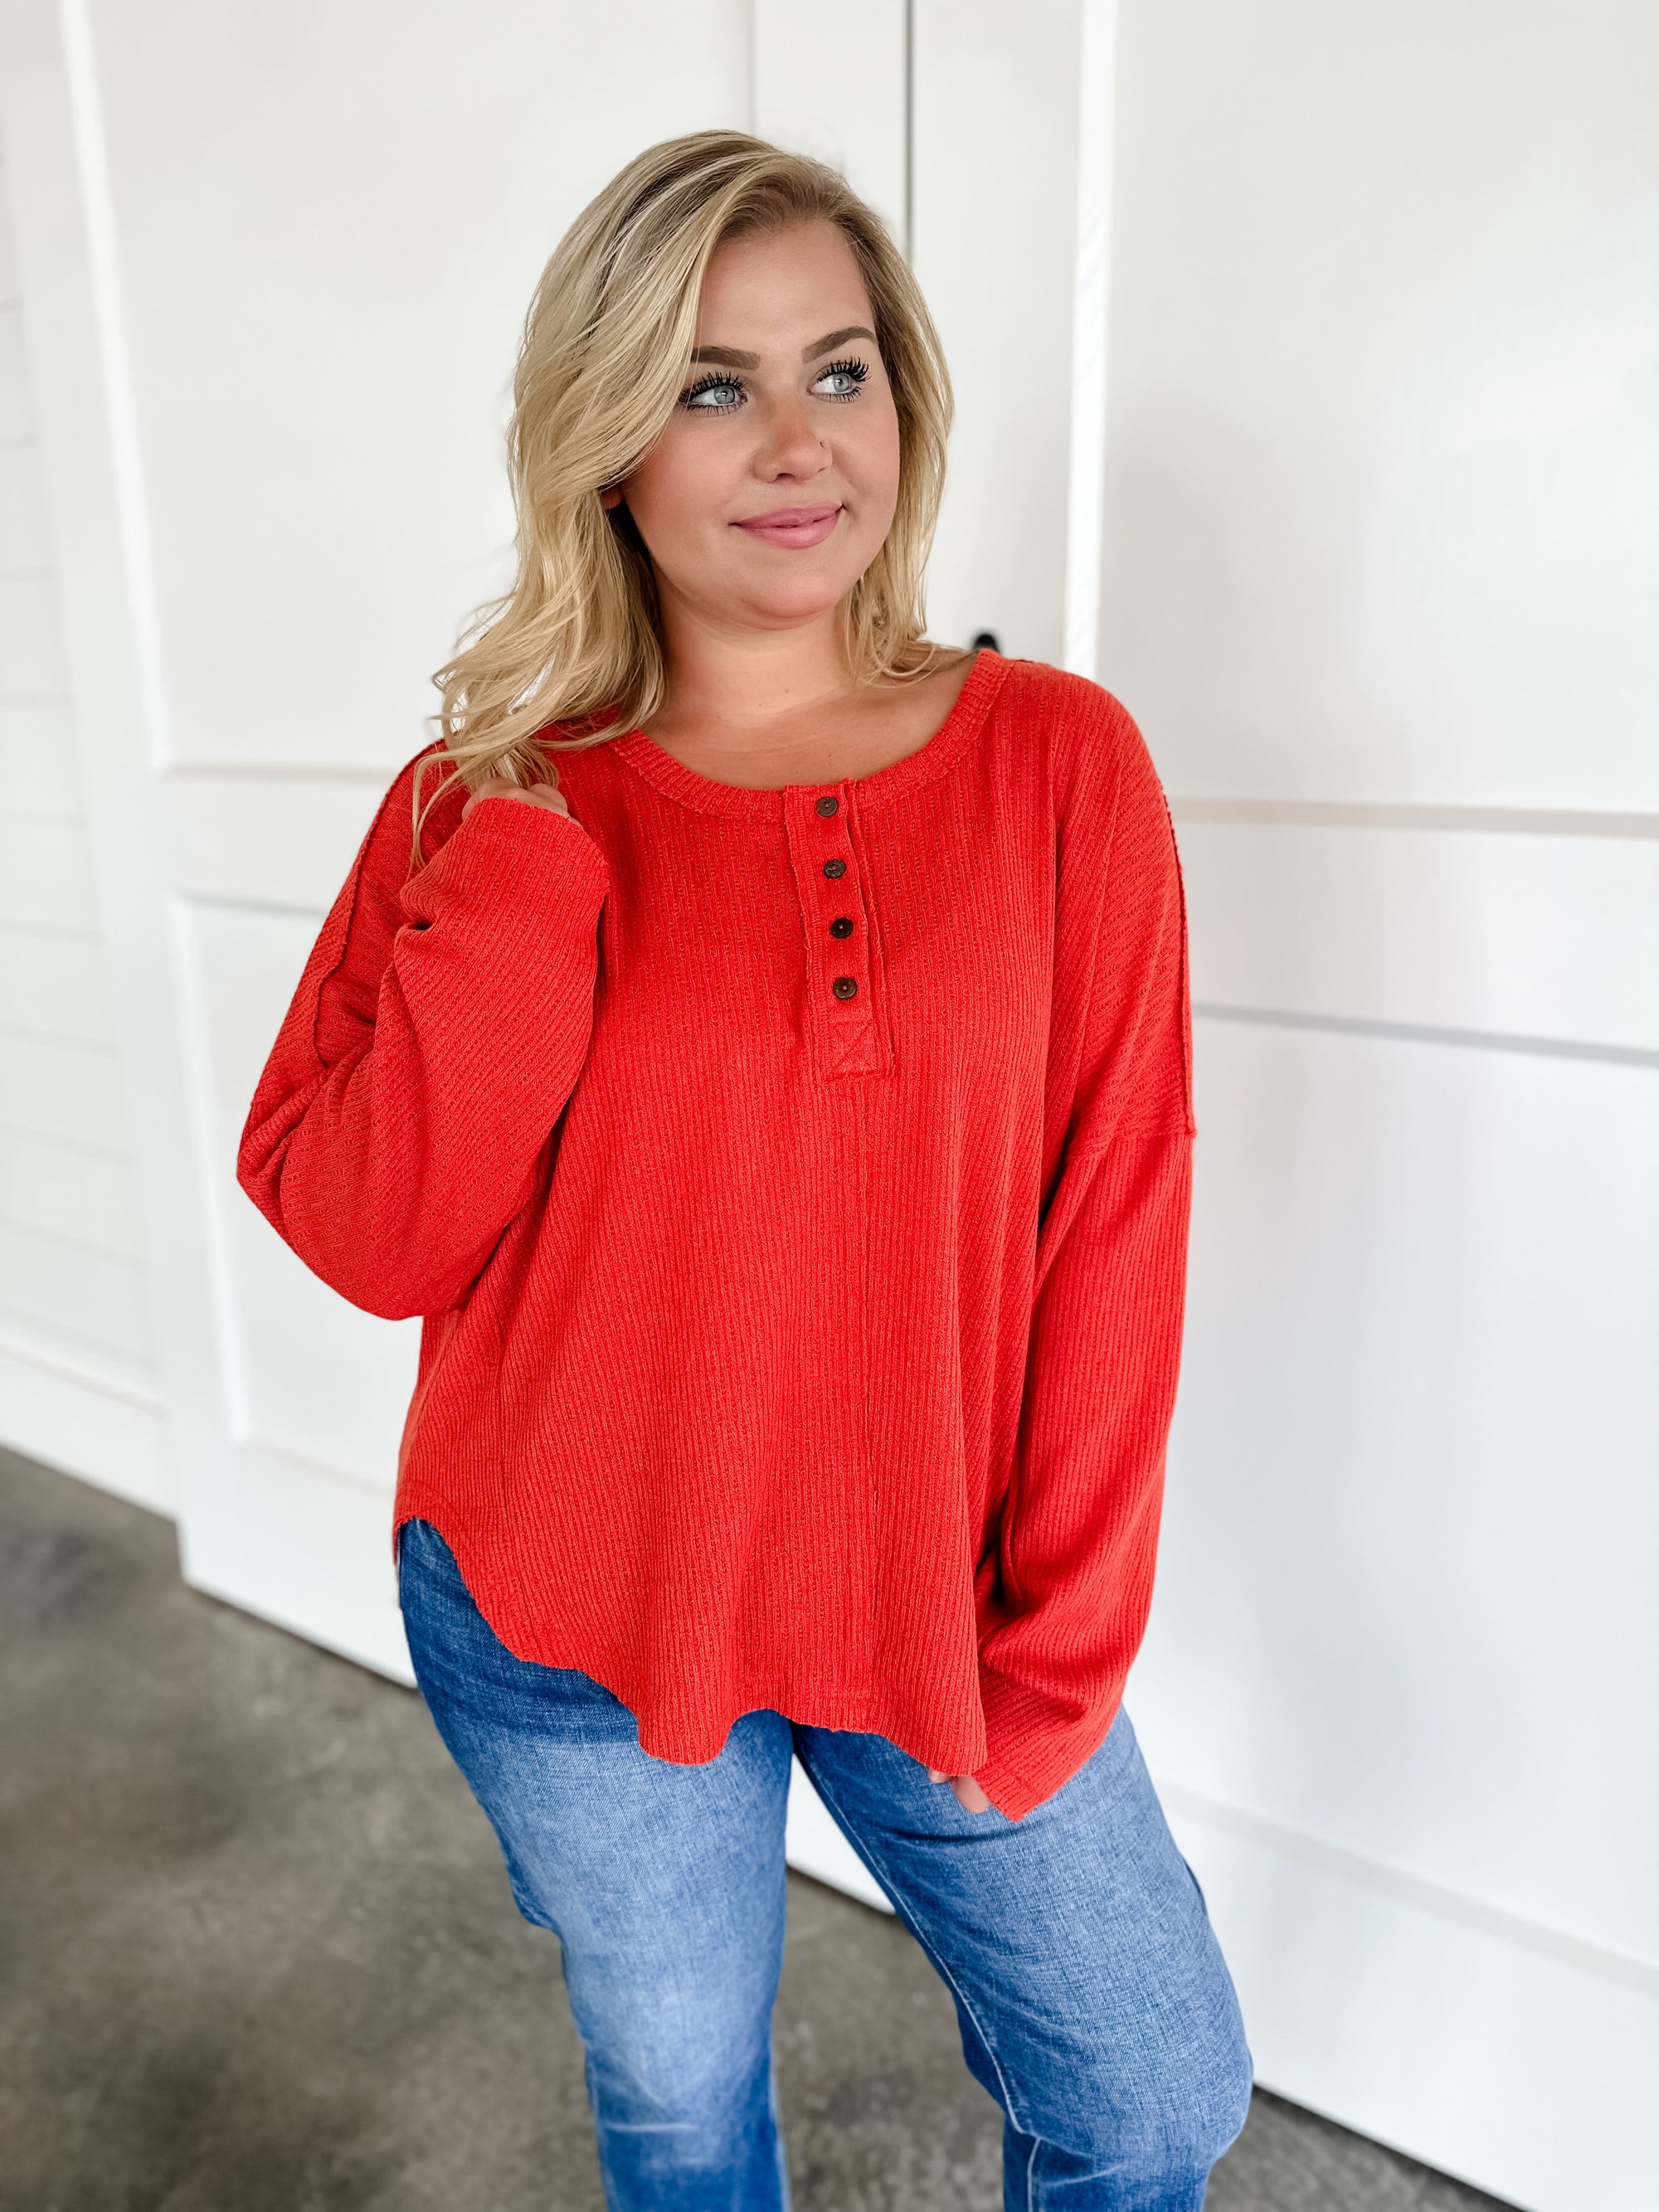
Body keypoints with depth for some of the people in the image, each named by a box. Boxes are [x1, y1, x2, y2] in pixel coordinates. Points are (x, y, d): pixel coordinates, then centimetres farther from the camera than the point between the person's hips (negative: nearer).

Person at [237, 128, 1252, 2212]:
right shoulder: (496, 802, -6)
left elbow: (1114, 1223, -7)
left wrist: (1062, 1632, -7)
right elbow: (365, 1238, -11)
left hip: (946, 1613, 1)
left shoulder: (1058, 761, -7)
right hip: (568, 1629, 1)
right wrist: (527, 871, -20)